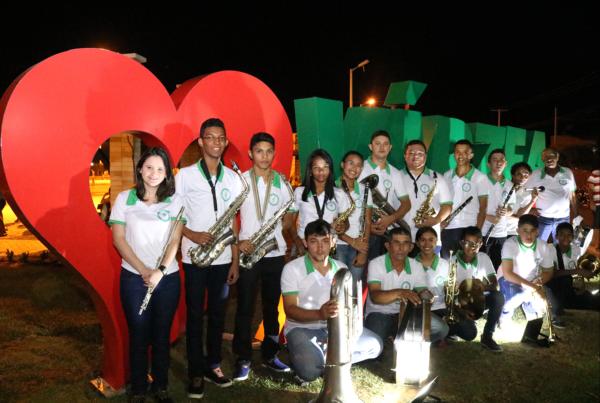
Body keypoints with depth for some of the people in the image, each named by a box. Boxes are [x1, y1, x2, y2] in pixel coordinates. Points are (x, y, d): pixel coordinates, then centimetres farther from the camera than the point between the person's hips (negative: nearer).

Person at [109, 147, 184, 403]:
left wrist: (160, 271, -15)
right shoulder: (125, 198, 3)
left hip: (168, 277, 1)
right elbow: (118, 239, -2)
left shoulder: (175, 200, 4)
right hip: (134, 277, 0)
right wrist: (143, 270, -11)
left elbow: (175, 240, -1)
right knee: (138, 335, 7)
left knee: (162, 335, 9)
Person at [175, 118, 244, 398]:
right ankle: (196, 372, 16)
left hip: (223, 257, 3)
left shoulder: (233, 178, 6)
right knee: (195, 314, 4)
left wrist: (235, 260, 5)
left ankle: (213, 365, 26)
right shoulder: (185, 175, -3)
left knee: (218, 312, 11)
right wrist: (193, 235, -20)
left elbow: (233, 221, 8)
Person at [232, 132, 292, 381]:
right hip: (248, 252, -3)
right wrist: (238, 241, -14)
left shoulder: (282, 183, 6)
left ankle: (270, 355, 25)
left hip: (275, 253, 3)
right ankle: (243, 359, 14)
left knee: (272, 306, 12)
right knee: (245, 308, 3)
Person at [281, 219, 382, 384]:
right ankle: (302, 355, 1)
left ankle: (323, 356, -5)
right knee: (309, 370, -33)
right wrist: (320, 314, -36)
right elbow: (290, 310, -18)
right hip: (301, 328, -6)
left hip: (335, 326, 6)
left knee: (374, 345, -11)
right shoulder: (292, 269, -11)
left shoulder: (341, 268, 6)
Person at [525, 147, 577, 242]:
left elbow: (572, 196, 8)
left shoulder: (568, 173, 0)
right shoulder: (536, 175, -5)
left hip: (563, 219, 2)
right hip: (542, 219, -1)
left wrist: (575, 216, 8)